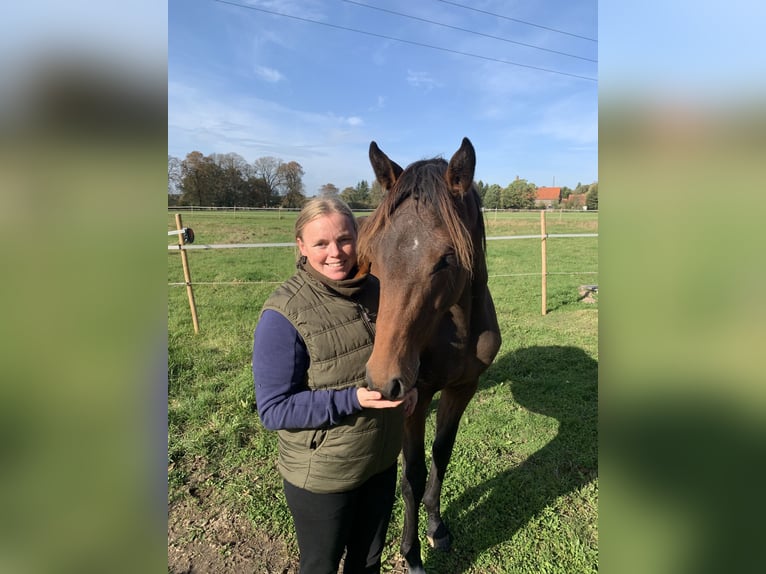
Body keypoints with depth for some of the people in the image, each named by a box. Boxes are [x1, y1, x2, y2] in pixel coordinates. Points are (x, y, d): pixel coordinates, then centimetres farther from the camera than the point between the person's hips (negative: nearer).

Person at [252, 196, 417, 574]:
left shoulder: (375, 290, -6)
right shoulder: (283, 316, -24)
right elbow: (273, 410, -21)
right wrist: (353, 399, -31)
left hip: (383, 459, 5)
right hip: (322, 474, -5)